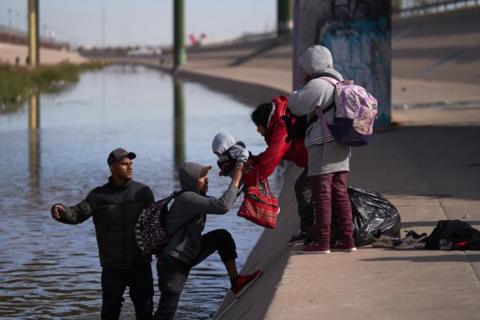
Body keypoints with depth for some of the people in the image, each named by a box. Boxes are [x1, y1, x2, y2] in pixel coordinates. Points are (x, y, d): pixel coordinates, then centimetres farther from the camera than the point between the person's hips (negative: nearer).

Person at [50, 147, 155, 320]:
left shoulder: (142, 191, 2)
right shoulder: (99, 195, -1)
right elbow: (77, 214, -12)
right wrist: (62, 211, -34)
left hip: (140, 263, 1)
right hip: (113, 266, -1)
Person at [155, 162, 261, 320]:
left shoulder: (195, 197, 6)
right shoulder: (187, 199, -24)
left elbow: (224, 204, 19)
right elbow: (222, 206, -33)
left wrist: (238, 183, 8)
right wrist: (235, 180, -24)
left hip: (188, 255, 9)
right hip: (172, 263, -9)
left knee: (222, 236, 1)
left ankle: (236, 282, 4)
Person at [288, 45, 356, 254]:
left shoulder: (317, 85, -13)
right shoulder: (338, 84, 15)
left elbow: (295, 105, -9)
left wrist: (303, 85, 3)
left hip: (323, 146, -9)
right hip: (341, 146, 9)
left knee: (321, 195, -5)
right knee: (340, 193, 11)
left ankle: (322, 242, -5)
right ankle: (347, 239, 11)